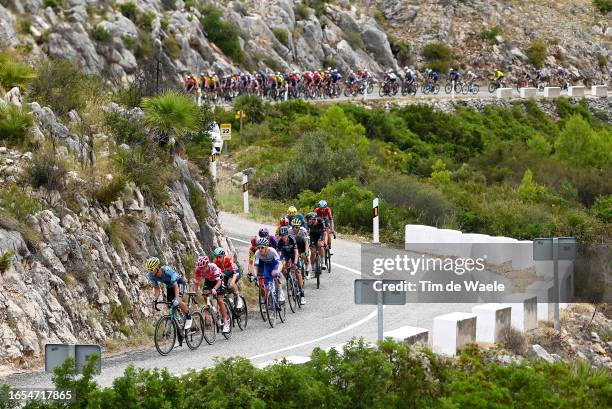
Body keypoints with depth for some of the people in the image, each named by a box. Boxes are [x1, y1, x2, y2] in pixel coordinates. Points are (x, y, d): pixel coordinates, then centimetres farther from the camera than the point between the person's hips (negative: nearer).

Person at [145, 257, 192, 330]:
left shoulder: (167, 271, -39)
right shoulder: (151, 276, -23)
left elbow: (175, 285, -41)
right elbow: (156, 288, -13)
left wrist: (176, 299, -51)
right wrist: (155, 299, -29)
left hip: (178, 283, -6)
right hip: (169, 286, 6)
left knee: (178, 302, -25)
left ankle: (188, 317, -6)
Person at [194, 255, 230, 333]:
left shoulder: (213, 267, -39)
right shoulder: (198, 270, -29)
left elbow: (219, 282, -41)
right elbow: (197, 282, -22)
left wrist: (214, 289, -58)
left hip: (218, 280, -4)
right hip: (208, 280, 4)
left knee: (219, 300, -14)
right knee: (205, 297, -14)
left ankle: (226, 323, -10)